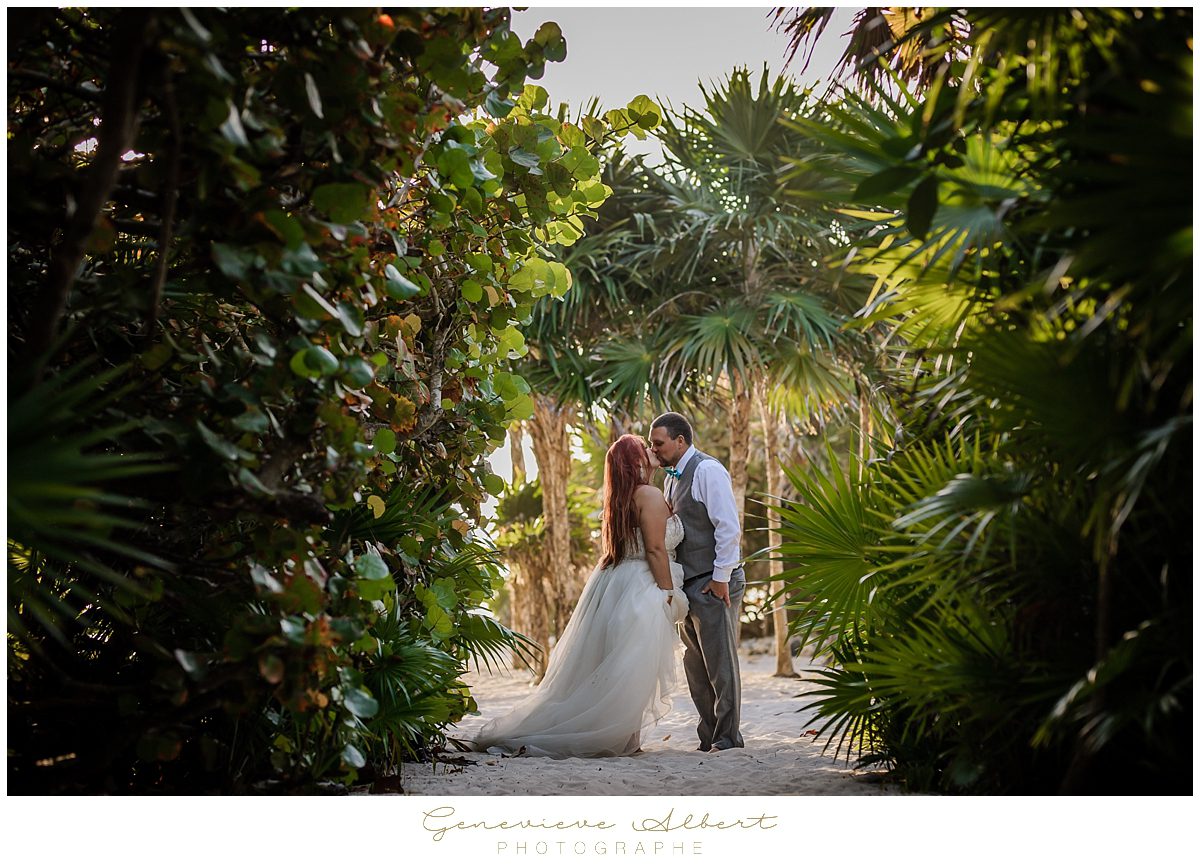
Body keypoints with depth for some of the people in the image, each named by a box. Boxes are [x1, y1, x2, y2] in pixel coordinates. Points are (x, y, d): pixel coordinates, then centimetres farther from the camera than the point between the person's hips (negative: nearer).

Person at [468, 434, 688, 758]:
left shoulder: (620, 498, 15)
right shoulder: (650, 495, -12)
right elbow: (655, 549, -17)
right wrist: (669, 594, -15)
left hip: (614, 582, 9)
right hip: (641, 589, -9)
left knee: (600, 669, 13)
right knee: (630, 674, -5)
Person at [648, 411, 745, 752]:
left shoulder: (707, 470, -12)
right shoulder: (671, 477, 15)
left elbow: (729, 526, -18)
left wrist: (721, 578, -18)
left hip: (713, 583, -9)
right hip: (689, 584, 9)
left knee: (720, 662, -3)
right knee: (696, 667, 11)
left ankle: (727, 737, 5)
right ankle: (709, 736, 19)